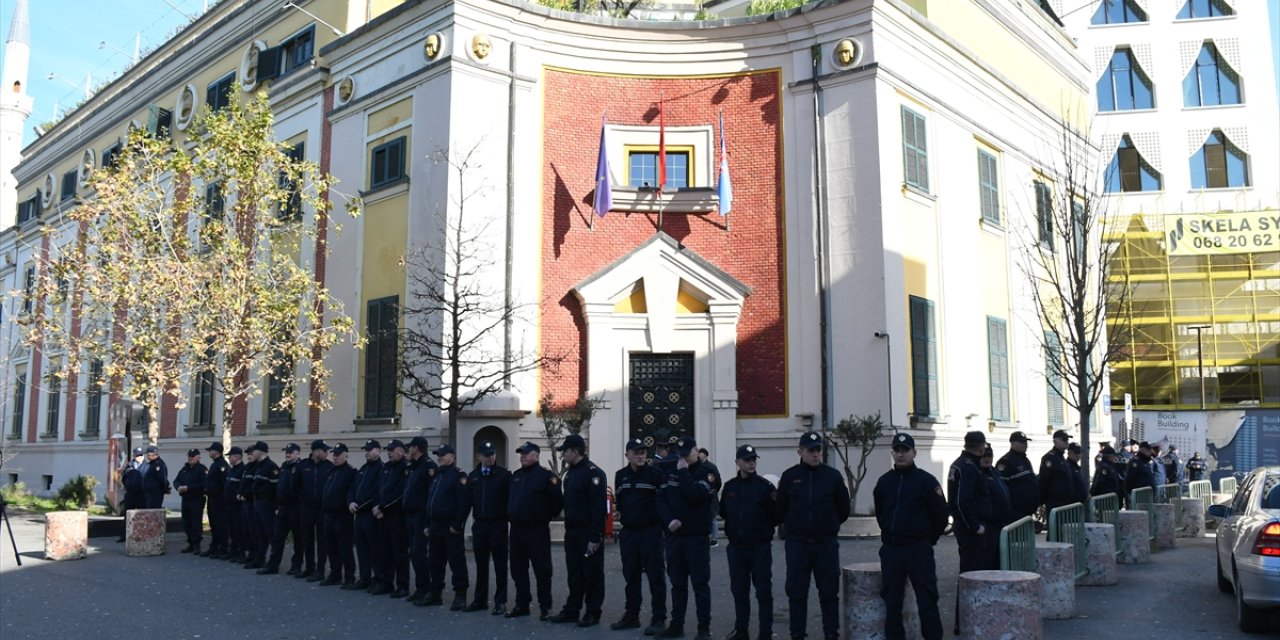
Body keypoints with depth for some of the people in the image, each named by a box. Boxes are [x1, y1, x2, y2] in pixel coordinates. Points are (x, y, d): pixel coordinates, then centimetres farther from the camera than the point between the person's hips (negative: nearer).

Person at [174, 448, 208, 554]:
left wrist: (188, 488, -21)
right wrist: (179, 487, -7)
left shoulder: (202, 469, -7)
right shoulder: (184, 469, 17)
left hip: (197, 500, -7)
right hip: (185, 500, 7)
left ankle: (197, 545, -1)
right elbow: (176, 481, 16)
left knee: (196, 523, -7)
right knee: (186, 524, 11)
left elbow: (203, 485, -18)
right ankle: (191, 544, 21)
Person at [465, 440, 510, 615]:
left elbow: (511, 498, -6)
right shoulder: (473, 476, 9)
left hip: (498, 525, -4)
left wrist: (507, 517, -9)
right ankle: (480, 599, 20)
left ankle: (500, 601, 8)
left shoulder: (504, 475, -5)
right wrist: (475, 516, 9)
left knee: (500, 565, 2)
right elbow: (469, 500, 16)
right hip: (479, 525, 4)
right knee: (481, 564, 11)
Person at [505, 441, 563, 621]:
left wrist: (546, 516, -3)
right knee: (518, 570, 12)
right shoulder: (515, 476, 14)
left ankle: (545, 607, 6)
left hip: (537, 531, -7)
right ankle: (522, 604, 23)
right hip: (516, 529, 7)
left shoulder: (545, 476, -8)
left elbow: (558, 501, -11)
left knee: (542, 570, -2)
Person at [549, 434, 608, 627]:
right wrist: (568, 527, 13)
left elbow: (598, 507, -19)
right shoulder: (570, 472, 12)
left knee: (592, 573, 2)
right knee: (574, 573, 13)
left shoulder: (593, 473, -16)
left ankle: (593, 613, 10)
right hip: (571, 531, 8)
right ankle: (571, 610, 21)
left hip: (588, 533, -8)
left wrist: (594, 537, -21)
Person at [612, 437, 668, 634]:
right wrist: (622, 515, 13)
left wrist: (663, 522, -9)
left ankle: (658, 619, 2)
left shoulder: (655, 473, -6)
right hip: (628, 532, 5)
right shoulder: (620, 475, 9)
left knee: (655, 575, -3)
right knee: (631, 576, 12)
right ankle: (631, 616, 22)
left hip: (650, 531, -5)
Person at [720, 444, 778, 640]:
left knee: (763, 591, 1)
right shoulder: (730, 486, 7)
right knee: (739, 591, 12)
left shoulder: (765, 486, -5)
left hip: (760, 547, -4)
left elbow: (777, 516, -7)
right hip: (736, 547, 4)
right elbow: (723, 511, 13)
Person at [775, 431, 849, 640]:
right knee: (796, 592, 5)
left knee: (829, 592, 6)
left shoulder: (833, 476, 0)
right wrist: (793, 527, 10)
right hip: (797, 544, 0)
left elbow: (843, 509, 9)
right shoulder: (789, 476, 1)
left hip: (826, 544, 0)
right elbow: (780, 510, 8)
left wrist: (830, 526, 12)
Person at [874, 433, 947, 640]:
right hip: (890, 549, 4)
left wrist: (928, 540, 5)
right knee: (891, 601, 8)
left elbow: (941, 515, -1)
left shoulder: (926, 480, -4)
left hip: (919, 550, -4)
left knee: (927, 600, -3)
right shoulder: (884, 481, 9)